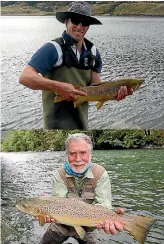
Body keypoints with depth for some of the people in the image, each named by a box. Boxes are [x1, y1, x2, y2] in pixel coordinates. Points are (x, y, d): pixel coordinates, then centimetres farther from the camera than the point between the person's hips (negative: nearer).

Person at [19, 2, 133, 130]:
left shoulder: (92, 52, 5)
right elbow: (25, 77, -23)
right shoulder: (53, 49, -15)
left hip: (81, 120, 7)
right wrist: (58, 87, -33)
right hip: (58, 122, -7)